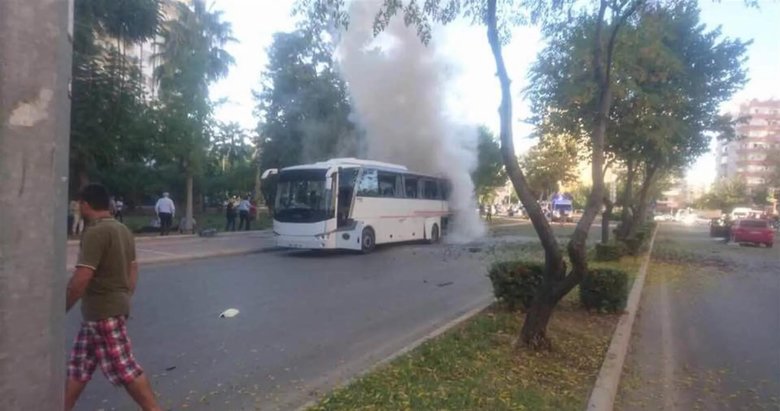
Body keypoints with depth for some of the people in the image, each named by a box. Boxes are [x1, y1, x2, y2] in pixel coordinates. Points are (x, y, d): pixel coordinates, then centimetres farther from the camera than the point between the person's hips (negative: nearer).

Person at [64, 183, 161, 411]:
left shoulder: (95, 232, -19)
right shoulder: (122, 230, 10)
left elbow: (81, 278, -23)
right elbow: (133, 268, 15)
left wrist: (62, 309, -12)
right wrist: (125, 298, 21)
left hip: (104, 312, -10)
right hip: (101, 310, 10)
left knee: (125, 369, -2)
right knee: (78, 366, 19)